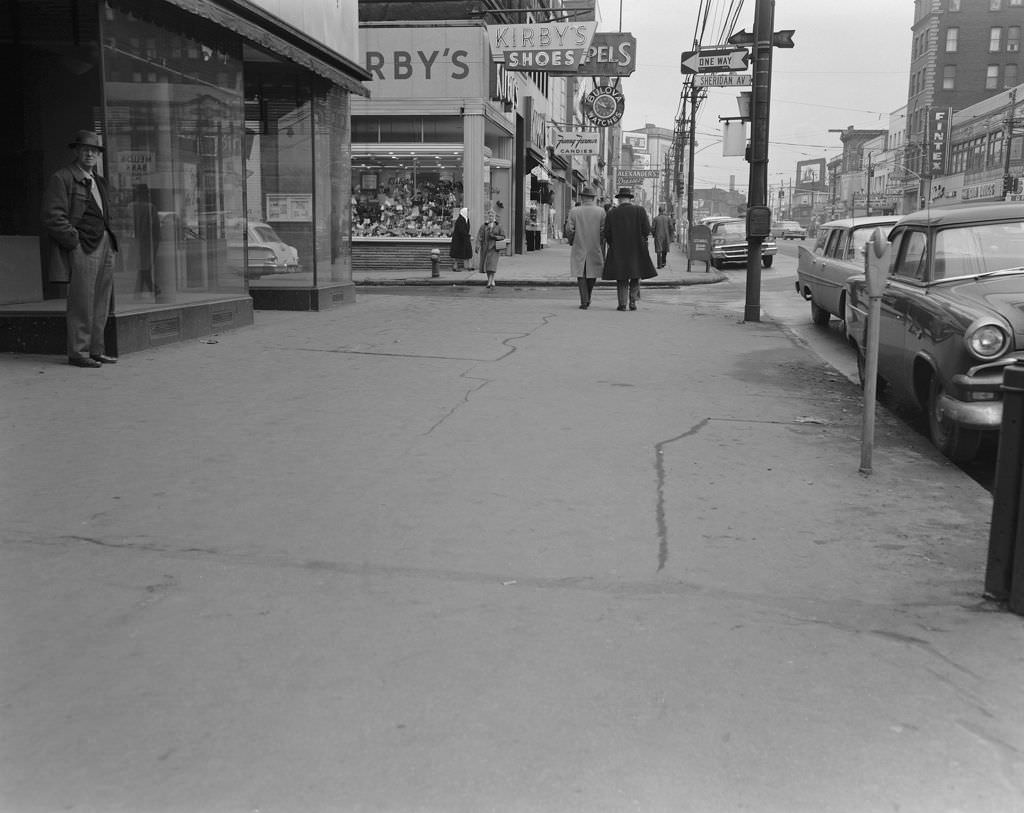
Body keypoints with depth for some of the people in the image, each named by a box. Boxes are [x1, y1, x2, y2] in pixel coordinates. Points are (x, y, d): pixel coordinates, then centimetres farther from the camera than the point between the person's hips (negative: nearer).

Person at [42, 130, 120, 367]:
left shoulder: (98, 181, 22)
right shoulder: (61, 179, -3)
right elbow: (53, 217, -11)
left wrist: (111, 244, 16)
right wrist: (75, 241, -14)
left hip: (104, 247, 8)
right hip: (82, 248, -8)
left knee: (101, 303, 7)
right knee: (82, 303, -8)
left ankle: (95, 350, 12)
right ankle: (77, 352, -4)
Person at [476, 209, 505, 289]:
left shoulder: (498, 226, 2)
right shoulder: (484, 226, 4)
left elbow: (503, 237, 3)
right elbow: (479, 236, -5)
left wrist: (494, 237, -13)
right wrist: (478, 245, -19)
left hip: (493, 247, -3)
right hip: (485, 247, 3)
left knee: (492, 264, -15)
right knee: (486, 264, 7)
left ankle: (489, 282, -18)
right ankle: (492, 281, 21)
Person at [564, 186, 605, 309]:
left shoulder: (574, 212, -3)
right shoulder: (600, 211, -3)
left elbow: (569, 230, -5)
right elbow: (604, 230, -7)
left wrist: (571, 242, 11)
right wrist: (601, 244, 6)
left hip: (579, 248, 0)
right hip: (595, 248, 0)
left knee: (581, 274, 5)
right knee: (592, 273, 14)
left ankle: (584, 301, -5)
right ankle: (587, 299, 22)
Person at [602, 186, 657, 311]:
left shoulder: (611, 213, -3)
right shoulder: (640, 210, -4)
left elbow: (607, 235, -2)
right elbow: (647, 231, -9)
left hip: (618, 251, 0)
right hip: (637, 250, 0)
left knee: (621, 279, 10)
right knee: (635, 277, 15)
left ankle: (622, 303, 5)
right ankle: (633, 301, 6)